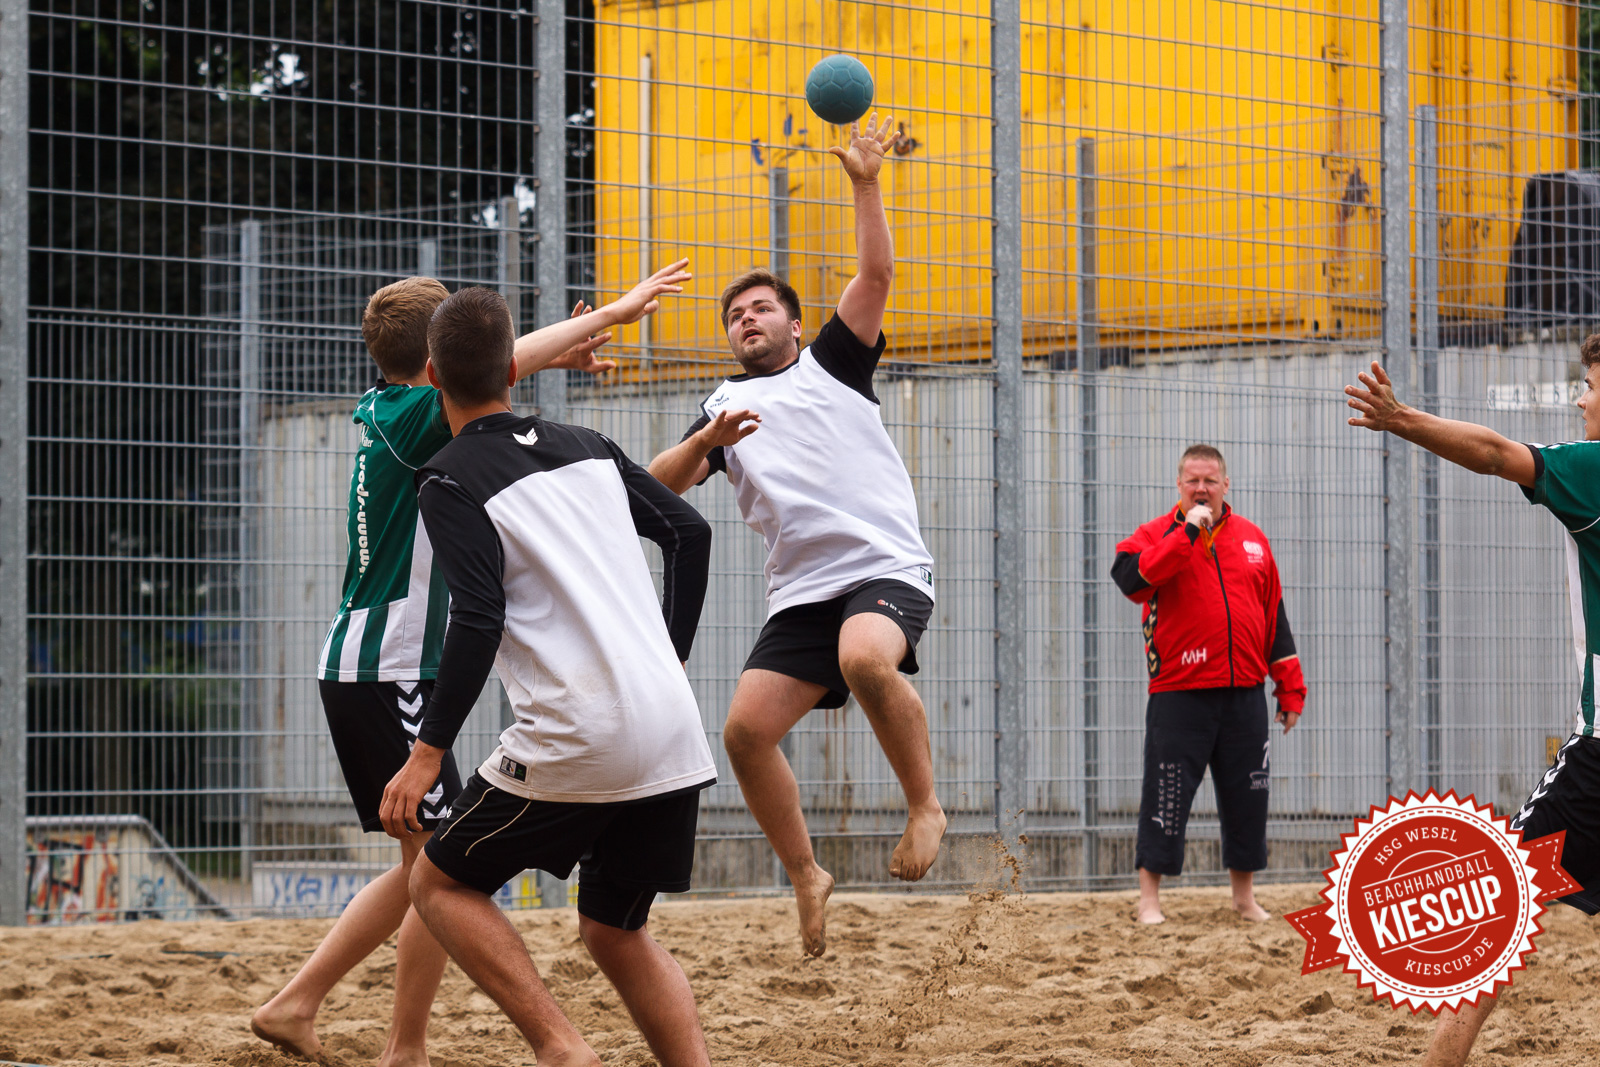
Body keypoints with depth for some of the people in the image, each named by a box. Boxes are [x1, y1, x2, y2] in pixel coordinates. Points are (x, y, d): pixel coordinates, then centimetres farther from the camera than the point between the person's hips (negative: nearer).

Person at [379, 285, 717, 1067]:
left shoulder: (451, 481, -3)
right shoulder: (584, 447, 16)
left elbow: (480, 620, -14)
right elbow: (689, 532, 15)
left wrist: (429, 752, -12)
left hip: (577, 740, -6)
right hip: (674, 734, 6)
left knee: (440, 885, 11)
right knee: (613, 931, 20)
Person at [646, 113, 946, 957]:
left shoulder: (832, 363, 14)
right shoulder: (724, 406, 22)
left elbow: (875, 275, 2)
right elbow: (658, 485, 9)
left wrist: (864, 183, -7)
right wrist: (704, 444, -9)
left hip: (885, 568, -5)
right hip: (800, 592, 5)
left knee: (865, 660, -36)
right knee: (745, 731, -11)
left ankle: (926, 806, -17)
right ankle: (806, 877, 7)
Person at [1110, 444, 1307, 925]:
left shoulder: (1252, 538, 13)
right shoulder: (1157, 534, 1)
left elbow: (1274, 615, 16)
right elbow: (1132, 578, -21)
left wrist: (1290, 687, 14)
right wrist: (1188, 532, -20)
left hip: (1244, 695, 4)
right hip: (1179, 694, -4)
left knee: (1246, 796, 7)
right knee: (1166, 796, -4)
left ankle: (1244, 894, 21)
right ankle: (1149, 898, 5)